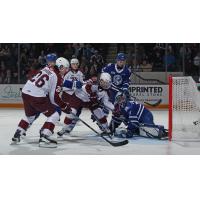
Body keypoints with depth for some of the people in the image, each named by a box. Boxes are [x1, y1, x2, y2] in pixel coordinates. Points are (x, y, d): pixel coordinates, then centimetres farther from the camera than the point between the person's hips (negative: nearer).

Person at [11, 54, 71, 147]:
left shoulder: (46, 68, 14)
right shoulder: (57, 77, -7)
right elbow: (54, 97, -8)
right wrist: (65, 107, 3)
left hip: (25, 91, 8)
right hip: (36, 97, -8)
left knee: (30, 115, 30)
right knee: (54, 115, 2)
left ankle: (17, 135, 32)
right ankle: (44, 137, -9)